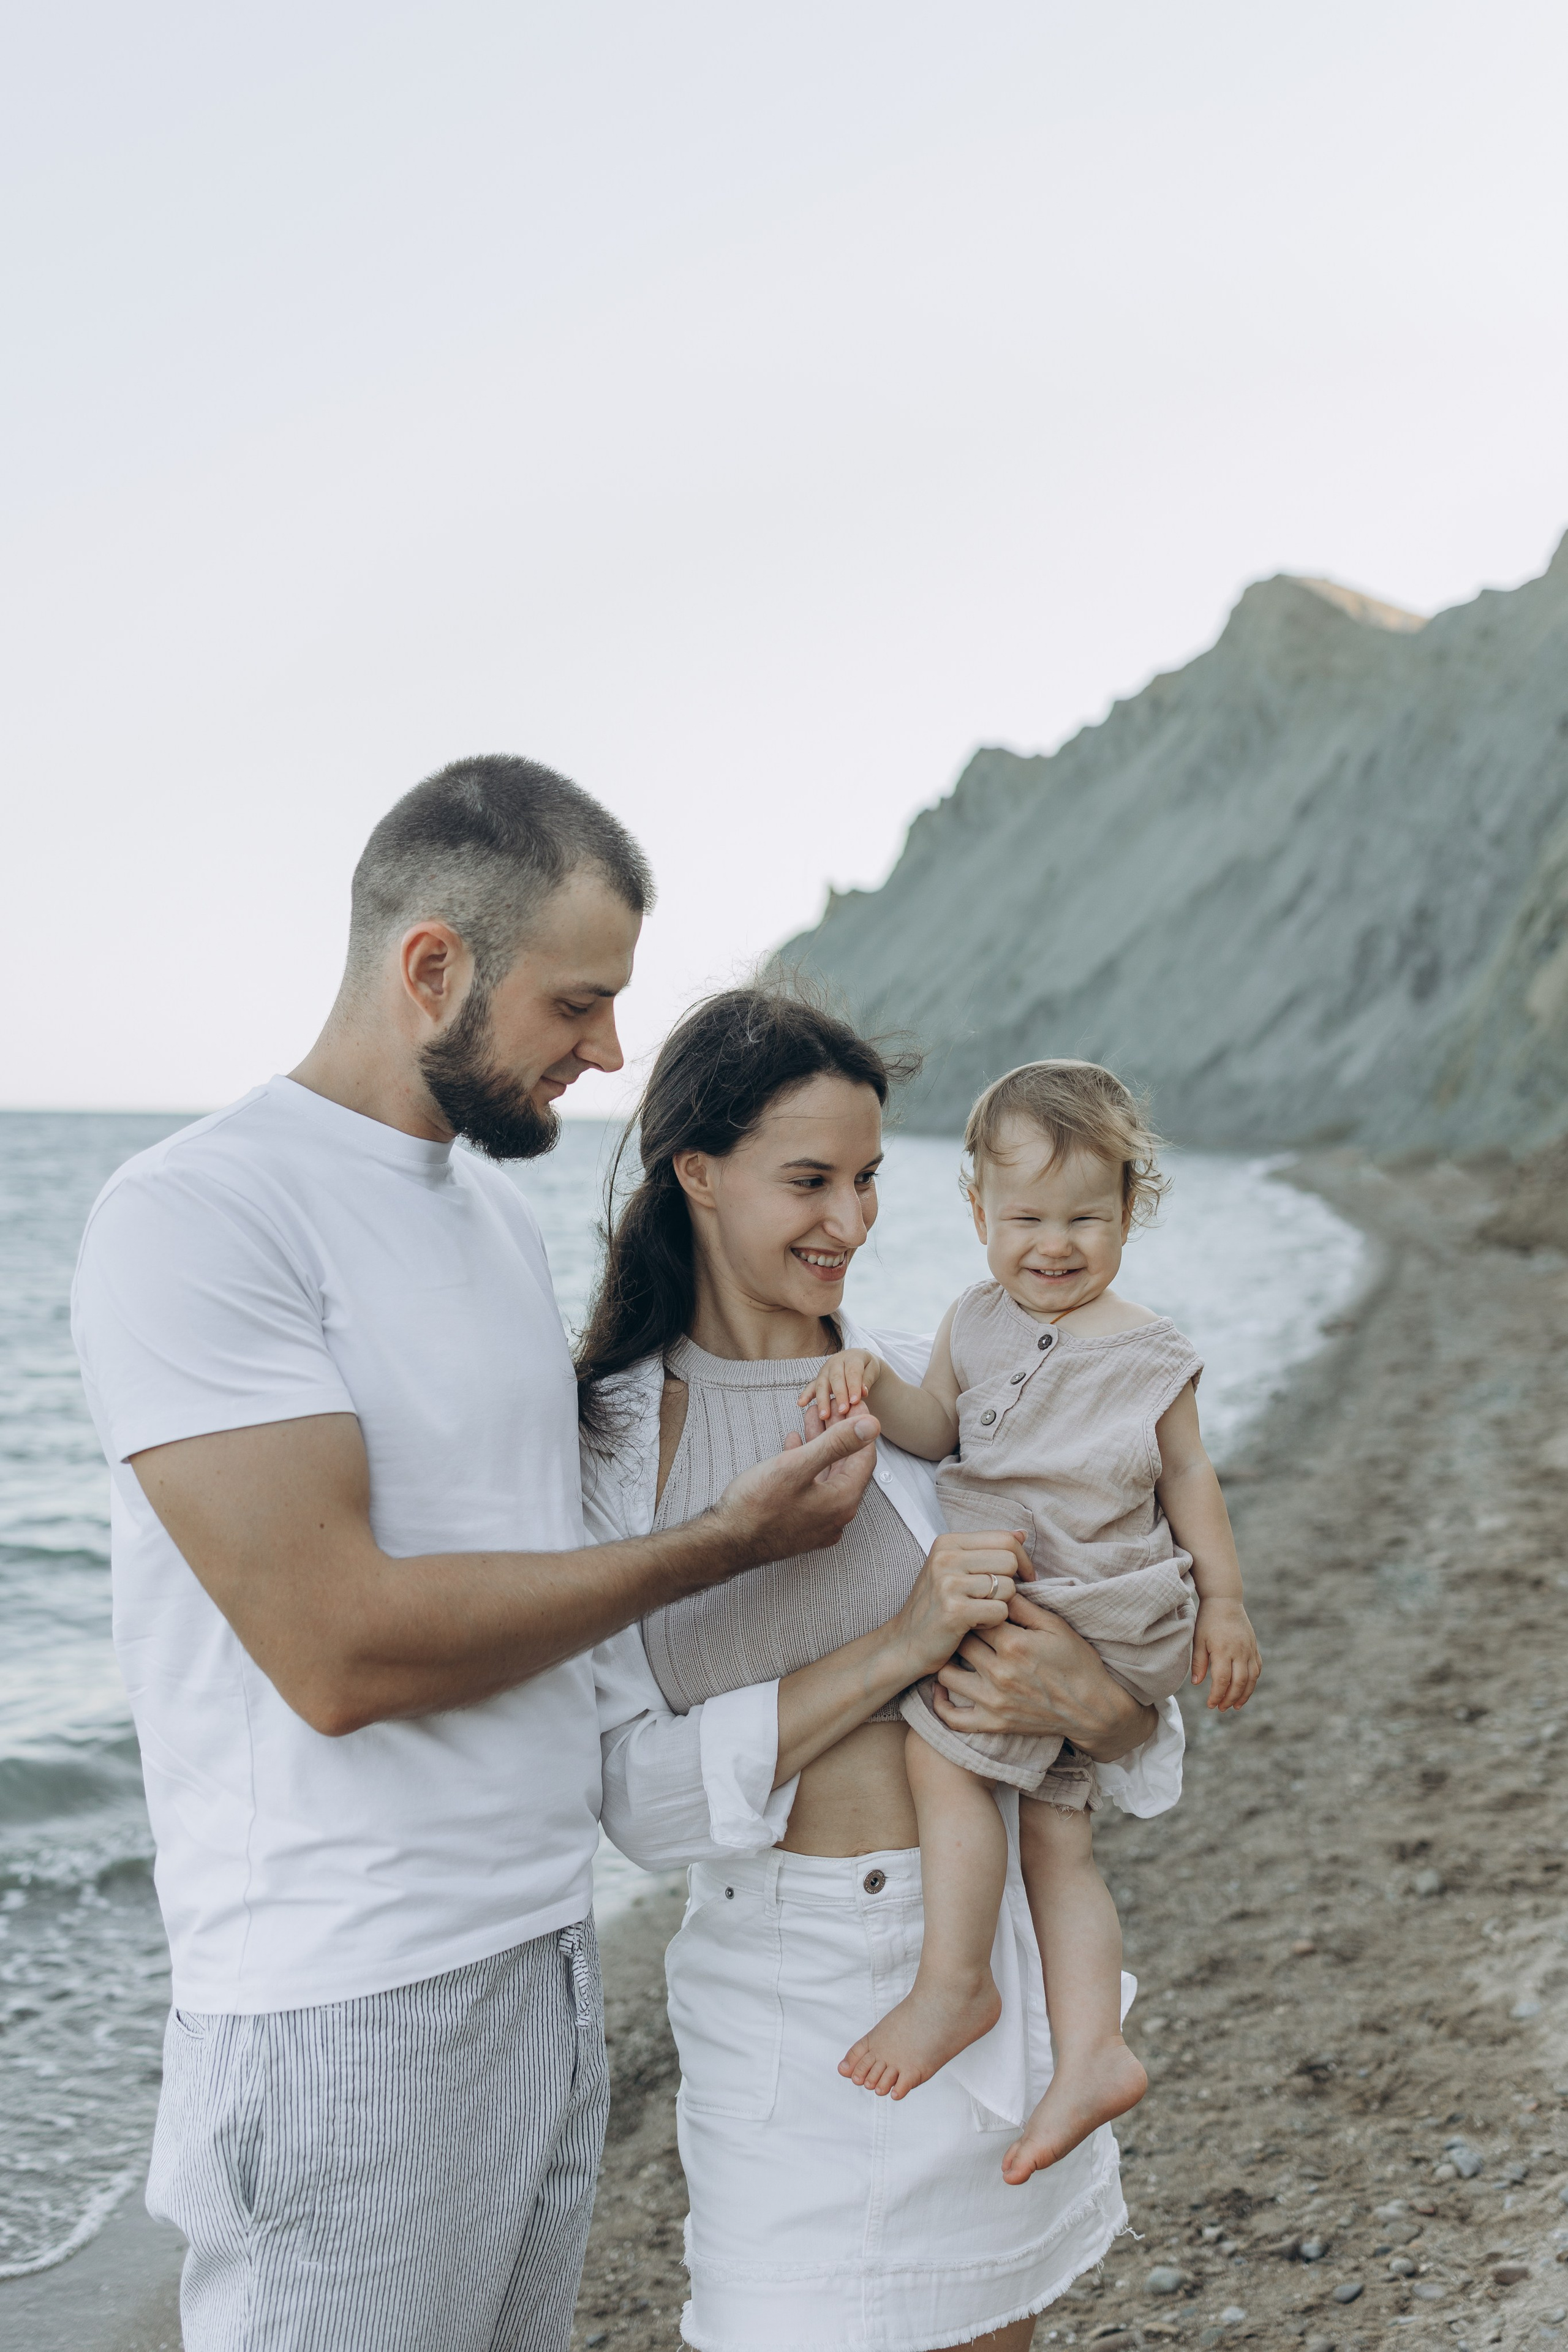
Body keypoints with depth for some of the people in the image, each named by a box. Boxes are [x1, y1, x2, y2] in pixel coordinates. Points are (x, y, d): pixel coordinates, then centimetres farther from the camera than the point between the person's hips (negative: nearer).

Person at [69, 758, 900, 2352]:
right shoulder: (196, 1216, -16)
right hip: (348, 2023, -8)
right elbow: (340, 1649, -23)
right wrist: (719, 1541, -15)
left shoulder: (496, 1210, 12)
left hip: (549, 1964, 8)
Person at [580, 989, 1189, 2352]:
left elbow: (1150, 1733, 4)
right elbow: (637, 1800, -13)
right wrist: (894, 1647, -21)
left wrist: (1089, 1705, -20)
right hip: (780, 1986, -2)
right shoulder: (604, 1443, -6)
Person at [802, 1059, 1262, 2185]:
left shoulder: (1149, 1354, -1)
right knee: (1056, 1832, 6)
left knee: (941, 1746, -20)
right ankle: (1092, 2054, 10)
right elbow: (938, 1429, 8)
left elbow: (1188, 1477, 6)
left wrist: (1224, 1603, 7)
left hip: (1096, 1608, -6)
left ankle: (956, 1982, -9)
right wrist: (871, 1380, -11)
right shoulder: (977, 1323, 10)